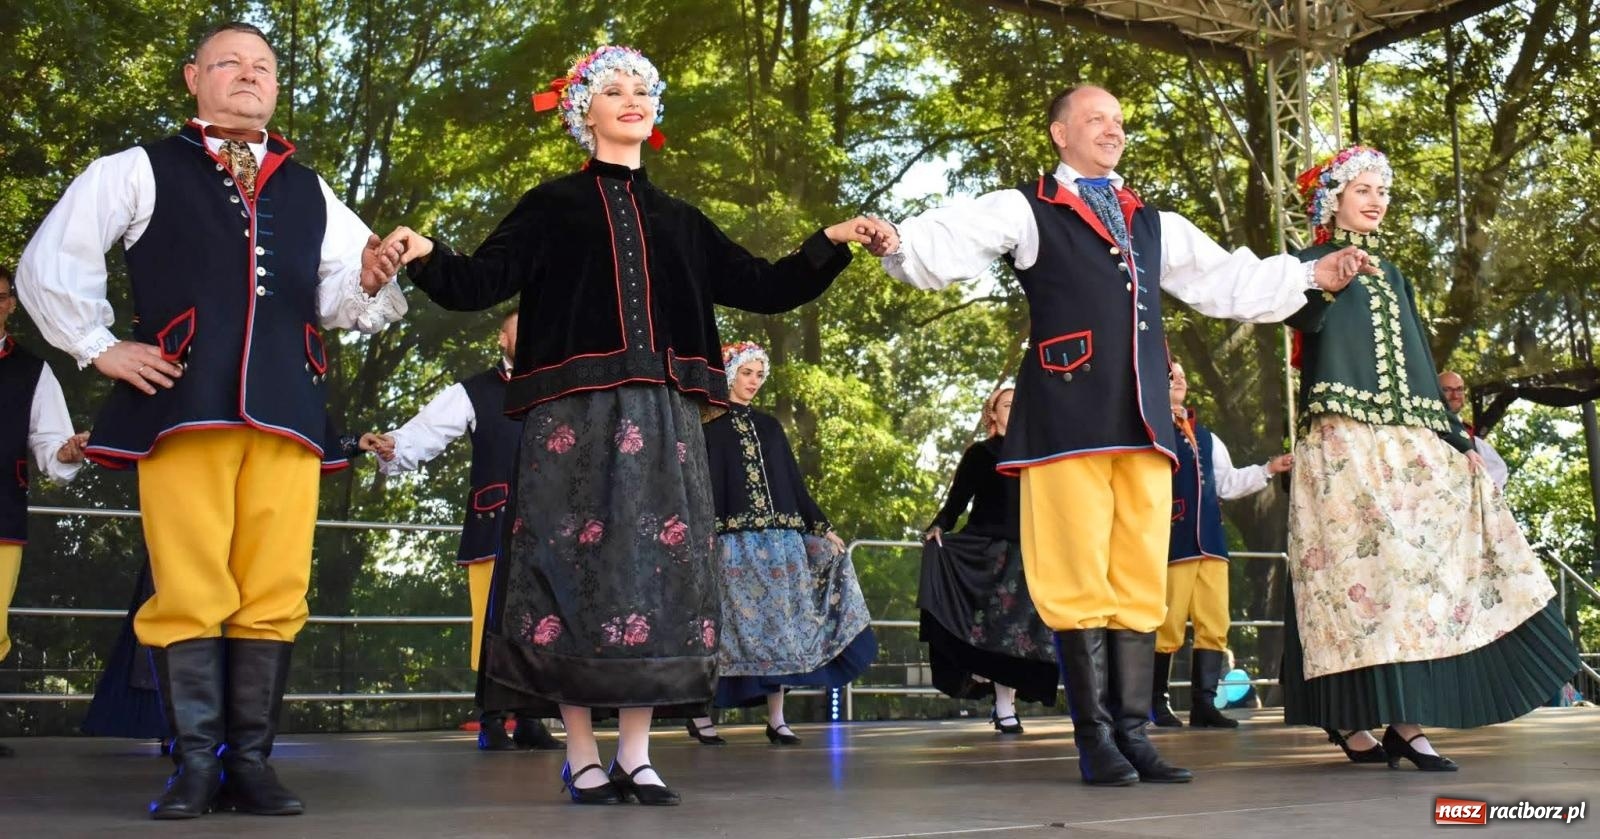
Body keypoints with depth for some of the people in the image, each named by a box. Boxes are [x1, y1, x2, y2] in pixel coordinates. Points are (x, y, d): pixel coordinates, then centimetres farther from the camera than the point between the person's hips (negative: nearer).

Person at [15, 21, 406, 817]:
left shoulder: (309, 192, 22)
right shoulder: (139, 171, 12)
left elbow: (336, 298, 19)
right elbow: (50, 263, 10)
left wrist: (369, 280, -3)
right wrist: (99, 346, 1)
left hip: (286, 407, 3)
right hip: (183, 404, -3)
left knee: (274, 594, -1)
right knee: (190, 593, -6)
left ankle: (251, 761, 6)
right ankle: (197, 764, 1)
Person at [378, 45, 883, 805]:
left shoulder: (678, 221, 22)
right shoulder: (552, 206, 12)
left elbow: (762, 287, 21)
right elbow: (481, 282, 0)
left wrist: (830, 243, 12)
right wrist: (426, 257, -20)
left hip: (663, 414, 3)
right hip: (576, 412, -3)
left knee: (656, 563, -2)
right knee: (578, 560, -6)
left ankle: (635, 757, 5)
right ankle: (582, 757, 2)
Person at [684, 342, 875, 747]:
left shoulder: (769, 426, 18)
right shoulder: (712, 426, 2)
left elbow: (794, 482, 17)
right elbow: (706, 486, -6)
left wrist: (823, 527, 12)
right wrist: (707, 538, -17)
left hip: (781, 538, 5)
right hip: (736, 540, -5)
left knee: (779, 622, 1)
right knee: (735, 622, -6)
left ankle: (776, 719, 5)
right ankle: (700, 713, 5)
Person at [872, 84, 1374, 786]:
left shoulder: (1154, 225, 25)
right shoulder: (1025, 210, 7)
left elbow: (1228, 280, 29)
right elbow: (950, 243, -8)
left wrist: (1310, 277, 23)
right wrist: (900, 245, -28)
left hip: (1143, 419, 6)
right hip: (1069, 415, -6)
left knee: (1140, 581, 5)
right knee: (1078, 582, -6)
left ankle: (1132, 733, 10)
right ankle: (1095, 740, 0)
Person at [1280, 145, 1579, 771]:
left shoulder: (1391, 274, 25)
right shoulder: (1313, 263, 7)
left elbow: (1419, 360, 22)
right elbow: (1308, 320, -14)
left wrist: (1453, 435, 15)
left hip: (1412, 443, 7)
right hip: (1344, 442, -6)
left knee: (1430, 562, -4)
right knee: (1361, 563, -13)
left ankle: (1407, 723, -3)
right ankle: (1351, 725, -8)